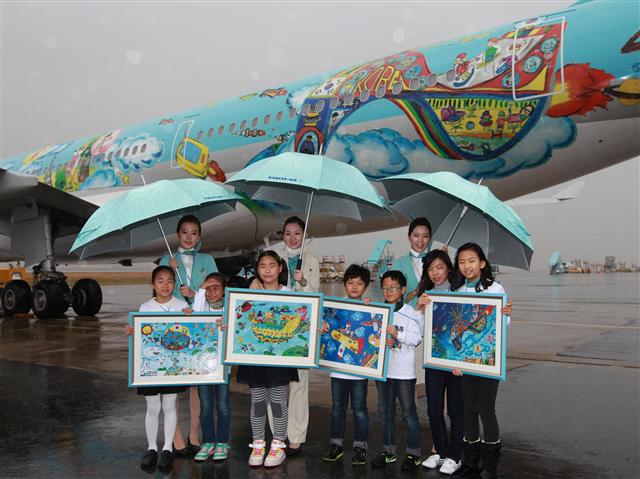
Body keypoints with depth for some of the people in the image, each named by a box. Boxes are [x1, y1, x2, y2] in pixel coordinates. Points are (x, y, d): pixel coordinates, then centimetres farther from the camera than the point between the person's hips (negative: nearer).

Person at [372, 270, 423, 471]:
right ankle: (388, 450, 27)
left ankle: (413, 453, 15)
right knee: (385, 411, 14)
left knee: (408, 412, 4)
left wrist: (397, 334, -24)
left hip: (404, 370, -4)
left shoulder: (412, 313, -6)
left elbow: (417, 338, -14)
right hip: (382, 368, 5)